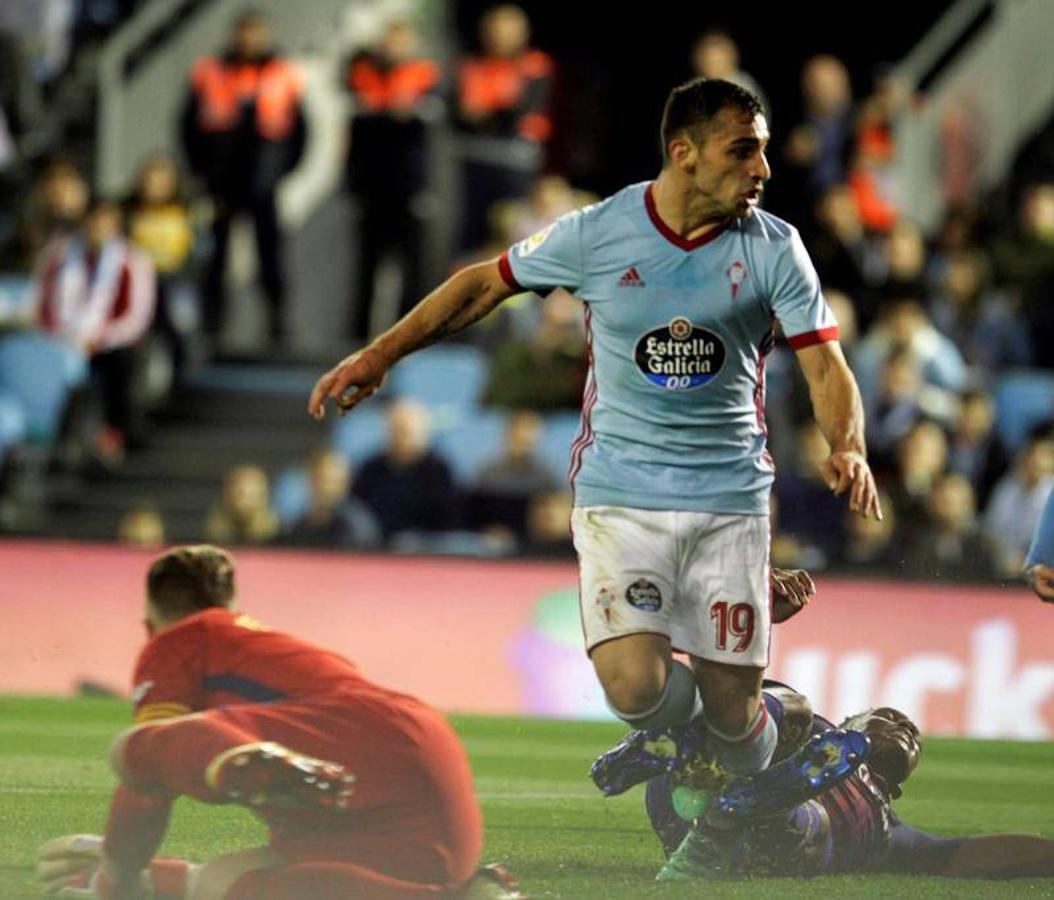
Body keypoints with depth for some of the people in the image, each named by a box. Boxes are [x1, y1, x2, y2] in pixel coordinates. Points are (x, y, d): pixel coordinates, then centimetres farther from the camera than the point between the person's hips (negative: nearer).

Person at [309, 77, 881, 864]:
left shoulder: (773, 249, -4)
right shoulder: (597, 234, -5)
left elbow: (825, 363, -5)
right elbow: (486, 284, 9)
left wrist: (848, 448, -25)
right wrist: (380, 356, 7)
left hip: (730, 496, 1)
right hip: (619, 494, -1)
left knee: (733, 709, -2)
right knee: (636, 689, -19)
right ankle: (691, 695, 19)